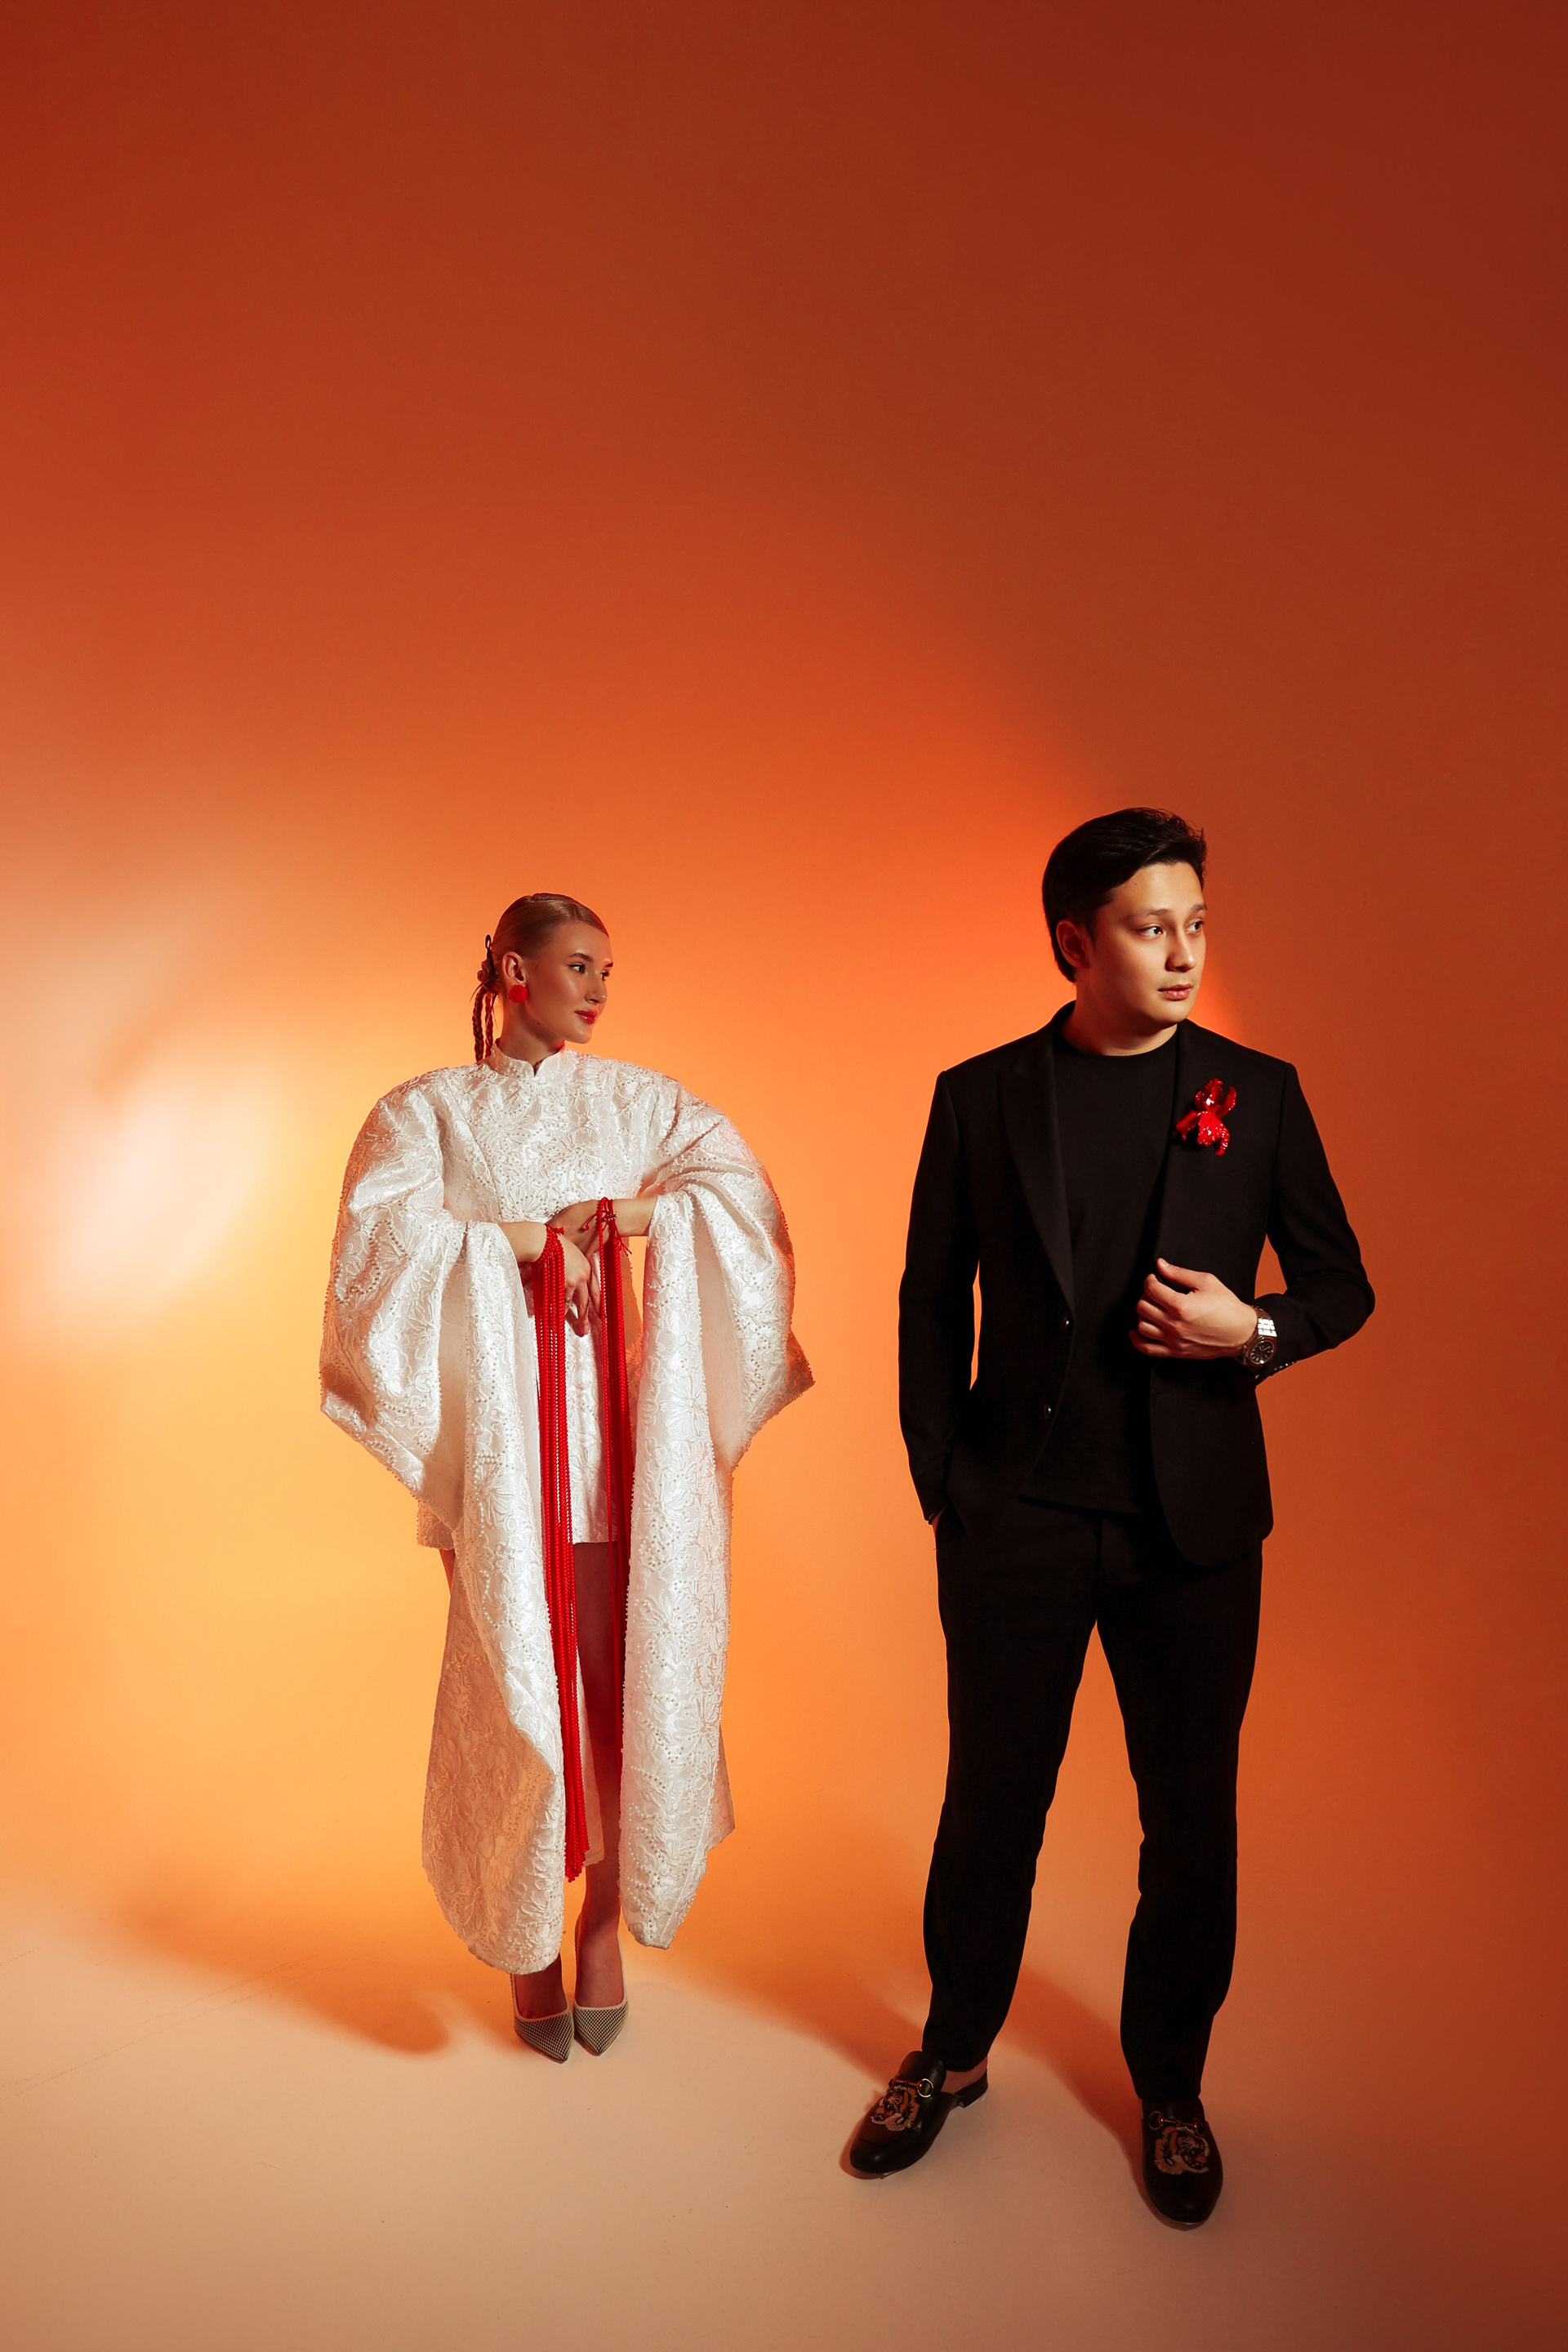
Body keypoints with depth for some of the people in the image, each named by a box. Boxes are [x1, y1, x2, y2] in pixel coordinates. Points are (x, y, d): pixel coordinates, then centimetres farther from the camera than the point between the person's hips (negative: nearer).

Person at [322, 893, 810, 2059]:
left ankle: (603, 1928, 20)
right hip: (498, 1425, -1)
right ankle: (526, 1938, 21)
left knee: (622, 1666, 2)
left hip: (616, 1416, 2)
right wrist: (534, 1240, -13)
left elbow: (743, 1187, -4)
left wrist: (608, 1216, -14)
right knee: (515, 1671, 2)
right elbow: (382, 1231, -11)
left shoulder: (638, 1098, 10)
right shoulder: (428, 1110, 6)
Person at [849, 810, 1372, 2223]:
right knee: (991, 1801, 13)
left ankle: (1171, 2086, 35)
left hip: (1192, 1524, 1)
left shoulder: (1257, 1094, 0)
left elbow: (1342, 1287, 6)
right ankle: (954, 2052, 36)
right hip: (1017, 1522, 0)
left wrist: (1255, 1332, -15)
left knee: (1192, 1815, 12)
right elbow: (932, 1309, 4)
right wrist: (945, 1490, 0)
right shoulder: (981, 1099, -1)